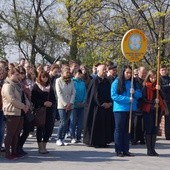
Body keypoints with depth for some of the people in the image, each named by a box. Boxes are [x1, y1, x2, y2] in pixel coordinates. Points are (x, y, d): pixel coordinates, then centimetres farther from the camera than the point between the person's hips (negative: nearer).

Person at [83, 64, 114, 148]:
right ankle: (95, 142, 3)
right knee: (96, 124, -4)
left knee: (106, 124, 7)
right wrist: (102, 104, -14)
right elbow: (96, 94, -13)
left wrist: (110, 103, -3)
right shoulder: (95, 81, -8)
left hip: (107, 106, 7)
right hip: (97, 106, -7)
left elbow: (109, 93, 12)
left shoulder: (107, 81, 13)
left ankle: (103, 141, 14)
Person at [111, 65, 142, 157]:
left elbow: (139, 94, 12)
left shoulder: (133, 83, 11)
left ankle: (126, 150, 14)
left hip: (131, 109, 5)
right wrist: (127, 99, -17)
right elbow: (114, 96, -11)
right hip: (120, 109, -5)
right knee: (119, 129, 1)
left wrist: (134, 93, -11)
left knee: (127, 129, 8)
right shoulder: (116, 82, -3)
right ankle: (118, 150, 6)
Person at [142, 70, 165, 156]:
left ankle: (153, 149, 13)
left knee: (155, 129, 7)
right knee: (148, 130, -1)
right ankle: (149, 150, 5)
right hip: (148, 110, -4)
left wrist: (159, 90, -14)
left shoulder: (157, 86, 9)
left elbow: (162, 97, 2)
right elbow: (144, 99, -6)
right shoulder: (146, 86, -3)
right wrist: (153, 102, -18)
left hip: (157, 110, 4)